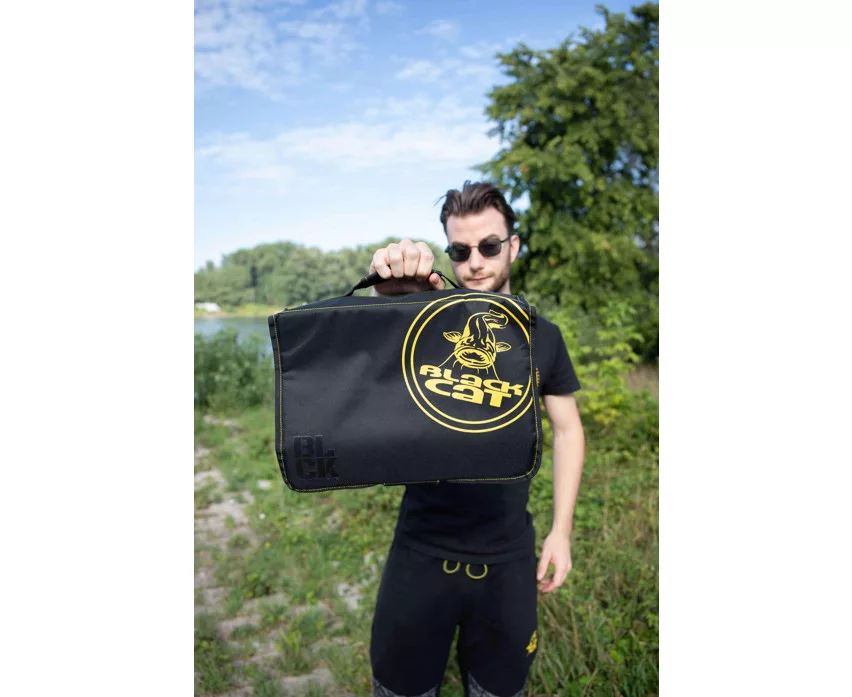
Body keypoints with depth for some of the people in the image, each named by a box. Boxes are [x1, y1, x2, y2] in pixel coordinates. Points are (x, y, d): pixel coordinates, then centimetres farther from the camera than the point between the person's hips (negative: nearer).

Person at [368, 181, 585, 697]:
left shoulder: (542, 336, 0)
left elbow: (567, 429, 7)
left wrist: (561, 530, 2)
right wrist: (389, 296, -47)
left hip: (509, 556, 2)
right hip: (422, 550, -1)